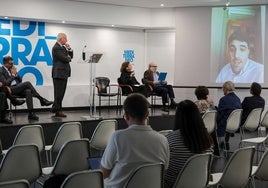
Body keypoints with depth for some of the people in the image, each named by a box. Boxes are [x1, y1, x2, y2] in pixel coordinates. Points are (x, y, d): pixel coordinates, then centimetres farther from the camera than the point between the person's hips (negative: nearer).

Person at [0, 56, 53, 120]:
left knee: (28, 92, -28)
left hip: (17, 88, 6)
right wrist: (13, 74, -6)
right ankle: (42, 99, -19)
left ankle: (30, 113, -35)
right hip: (10, 89, -6)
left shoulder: (11, 69, 21)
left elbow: (20, 80, 20)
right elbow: (6, 83, -13)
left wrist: (16, 73, 3)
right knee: (27, 83, -25)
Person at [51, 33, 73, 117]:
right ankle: (58, 110, 2)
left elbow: (70, 56, 18)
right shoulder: (56, 48, -14)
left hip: (64, 73, 10)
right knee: (59, 93, -4)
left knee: (61, 92, 13)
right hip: (59, 73, -9)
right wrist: (69, 58, 1)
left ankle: (55, 109, 21)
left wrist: (69, 49, 3)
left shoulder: (63, 47, 16)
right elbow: (65, 59, -20)